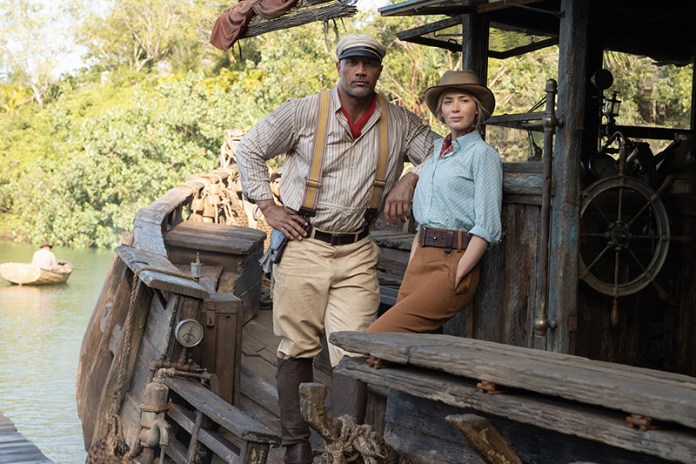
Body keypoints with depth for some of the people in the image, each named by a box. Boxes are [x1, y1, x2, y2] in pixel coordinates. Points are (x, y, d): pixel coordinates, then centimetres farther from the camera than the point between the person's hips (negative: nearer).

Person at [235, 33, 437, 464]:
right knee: (297, 348, 3)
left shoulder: (400, 122, 5)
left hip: (357, 254, 2)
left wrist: (409, 179, -6)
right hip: (302, 246, -1)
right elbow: (250, 149, 8)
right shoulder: (303, 113, -1)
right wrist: (268, 206, 1)